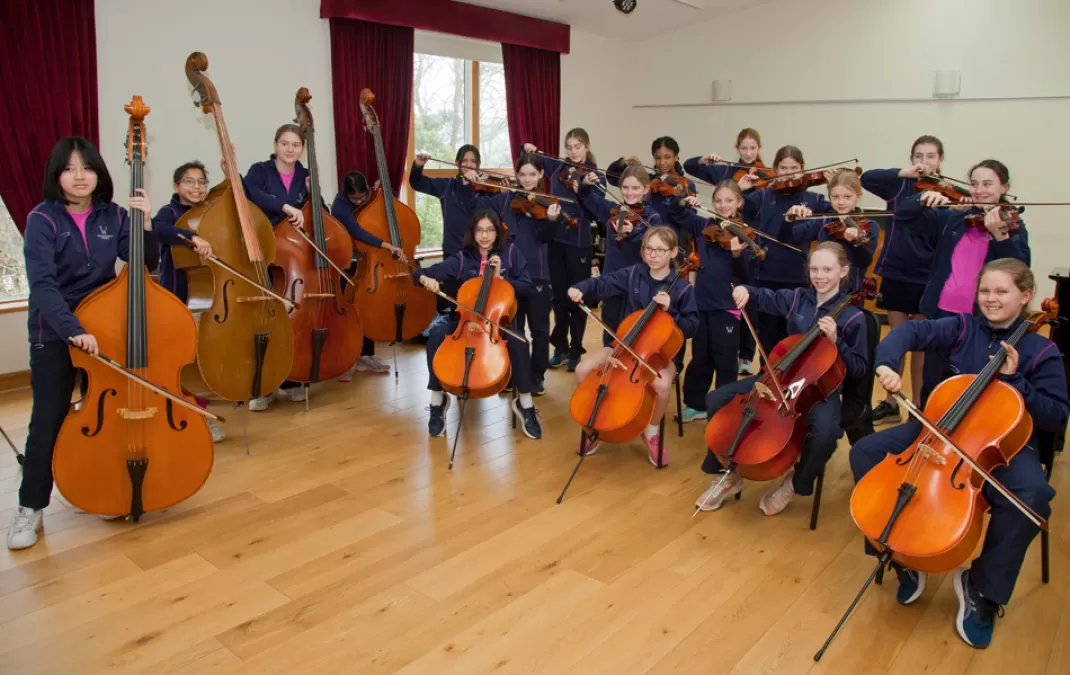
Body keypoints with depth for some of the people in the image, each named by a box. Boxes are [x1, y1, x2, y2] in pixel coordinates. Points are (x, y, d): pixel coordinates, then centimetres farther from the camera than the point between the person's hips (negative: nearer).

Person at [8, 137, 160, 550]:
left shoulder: (113, 216, 0)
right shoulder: (42, 220, -10)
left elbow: (147, 264, -4)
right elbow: (42, 284, -21)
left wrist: (146, 223, -19)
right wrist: (72, 329, -35)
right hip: (54, 332, -3)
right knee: (49, 419, -4)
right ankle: (30, 508, 10)